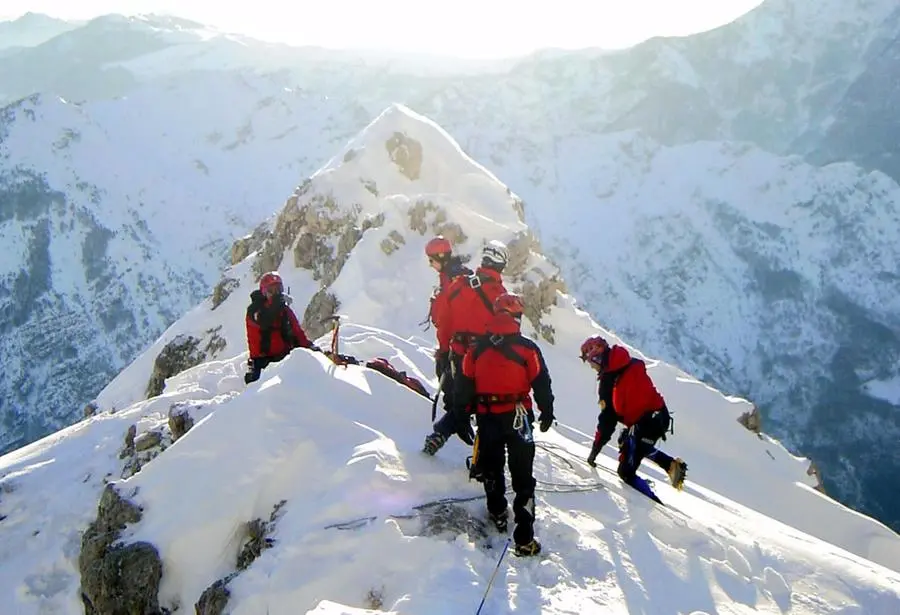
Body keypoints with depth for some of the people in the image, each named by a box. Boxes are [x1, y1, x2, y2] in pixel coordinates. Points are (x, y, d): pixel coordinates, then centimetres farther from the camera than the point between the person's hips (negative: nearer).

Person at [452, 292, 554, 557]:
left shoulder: (477, 348, 0)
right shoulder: (527, 348, -9)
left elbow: (464, 384, 4)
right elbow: (541, 383, -4)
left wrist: (462, 415, 14)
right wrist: (547, 412, 10)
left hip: (486, 417, 3)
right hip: (517, 416, -2)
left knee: (492, 468, 22)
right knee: (522, 476, 0)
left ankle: (497, 512, 37)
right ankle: (524, 539, -4)